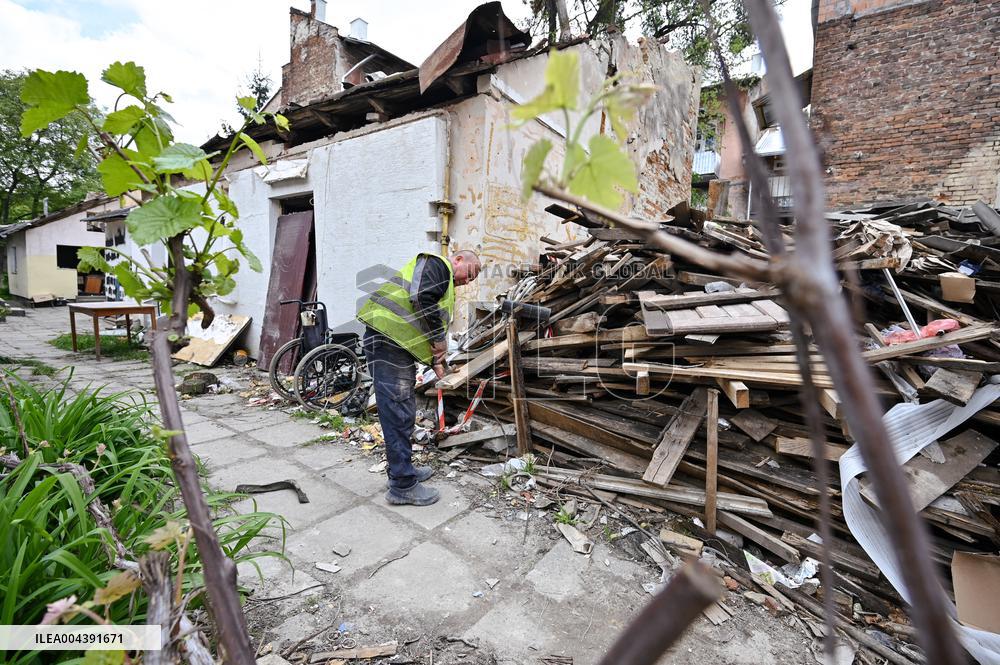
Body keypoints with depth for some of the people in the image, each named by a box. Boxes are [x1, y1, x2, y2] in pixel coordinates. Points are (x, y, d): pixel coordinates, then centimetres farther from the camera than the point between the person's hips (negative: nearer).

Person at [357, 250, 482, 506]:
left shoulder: (446, 282, 28)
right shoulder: (437, 264, -2)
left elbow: (428, 327, 27)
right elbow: (422, 299, -20)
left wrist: (435, 360, 16)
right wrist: (440, 338, -9)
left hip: (398, 342, 11)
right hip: (387, 338, -11)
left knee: (403, 411, 17)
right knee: (398, 413, -6)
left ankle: (403, 469, 30)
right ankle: (403, 486, 2)